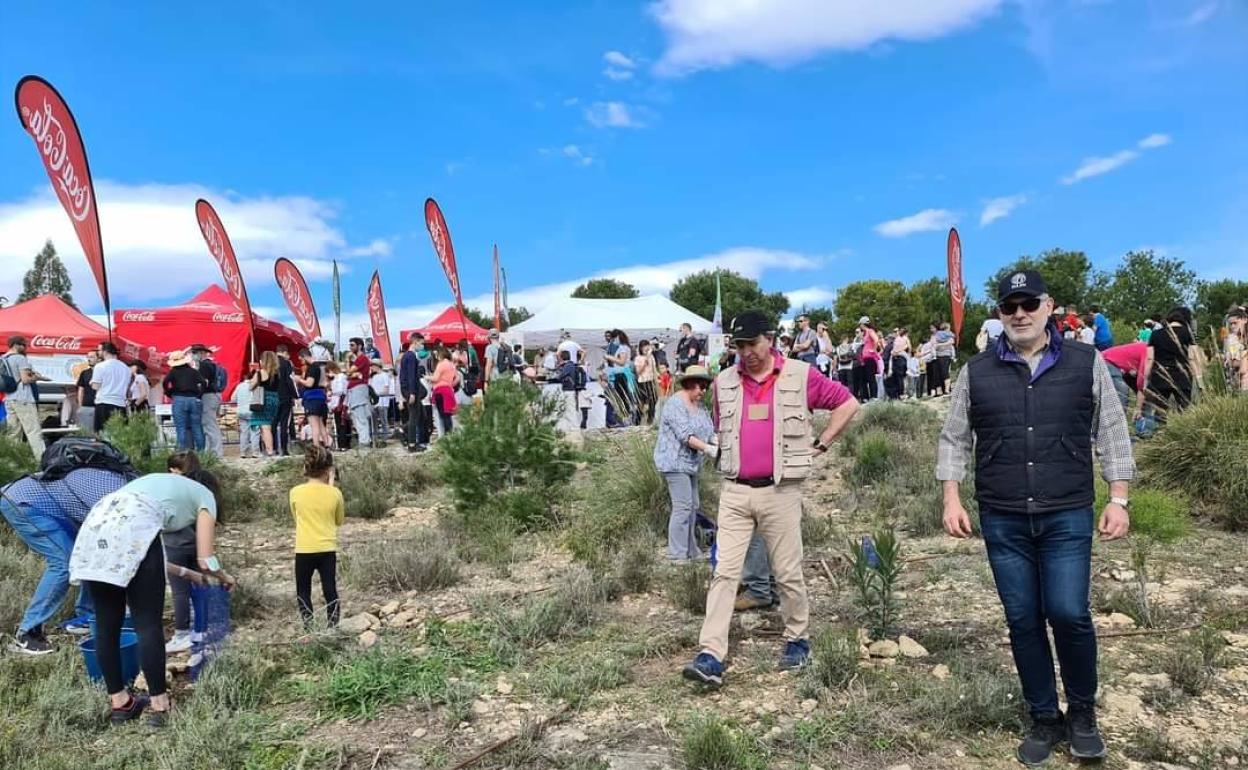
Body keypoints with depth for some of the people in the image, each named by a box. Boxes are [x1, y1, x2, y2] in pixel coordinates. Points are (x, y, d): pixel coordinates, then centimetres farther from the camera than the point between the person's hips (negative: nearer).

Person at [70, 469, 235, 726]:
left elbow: (149, 559, 40)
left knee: (107, 623, 13)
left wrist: (187, 573, 52)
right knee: (148, 625, 1)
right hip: (132, 526, -7)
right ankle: (160, 706, 7)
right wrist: (224, 576, 38)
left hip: (96, 524, 7)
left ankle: (120, 703, 24)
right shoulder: (205, 496, 24)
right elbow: (206, 561, 17)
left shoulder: (165, 483, 40)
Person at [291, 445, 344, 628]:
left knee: (303, 591, 15)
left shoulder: (296, 492, -7)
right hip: (328, 550, 0)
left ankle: (308, 626, 10)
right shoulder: (334, 493, -8)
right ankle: (333, 626, 11)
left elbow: (297, 517, 9)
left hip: (304, 550, 0)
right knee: (330, 590, 9)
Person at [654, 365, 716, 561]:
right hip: (675, 461, -10)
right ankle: (676, 554, -6)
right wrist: (708, 449, -26)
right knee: (682, 507, -11)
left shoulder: (699, 405, 13)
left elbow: (709, 430, 9)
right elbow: (685, 435, -23)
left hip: (690, 463, 10)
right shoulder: (675, 404, -16)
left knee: (693, 506, 13)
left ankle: (690, 550, 23)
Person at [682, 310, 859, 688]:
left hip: (780, 491, -2)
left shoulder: (801, 376, -3)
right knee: (724, 572, -4)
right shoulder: (724, 382, 7)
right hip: (735, 492, 2)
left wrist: (819, 445, 3)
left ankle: (797, 640, 30)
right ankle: (711, 657, -5)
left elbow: (847, 403, 7)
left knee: (788, 573, 8)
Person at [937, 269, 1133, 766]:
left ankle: (1082, 712, 20)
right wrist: (952, 500, 0)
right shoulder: (976, 372, 4)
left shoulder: (1086, 363, 2)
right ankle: (1045, 719, 24)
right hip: (1002, 522, 1)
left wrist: (1117, 500, 0)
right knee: (1022, 621, 7)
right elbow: (954, 440, 7)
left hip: (1068, 517, -1)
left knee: (1069, 614, -6)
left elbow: (1112, 434, 5)